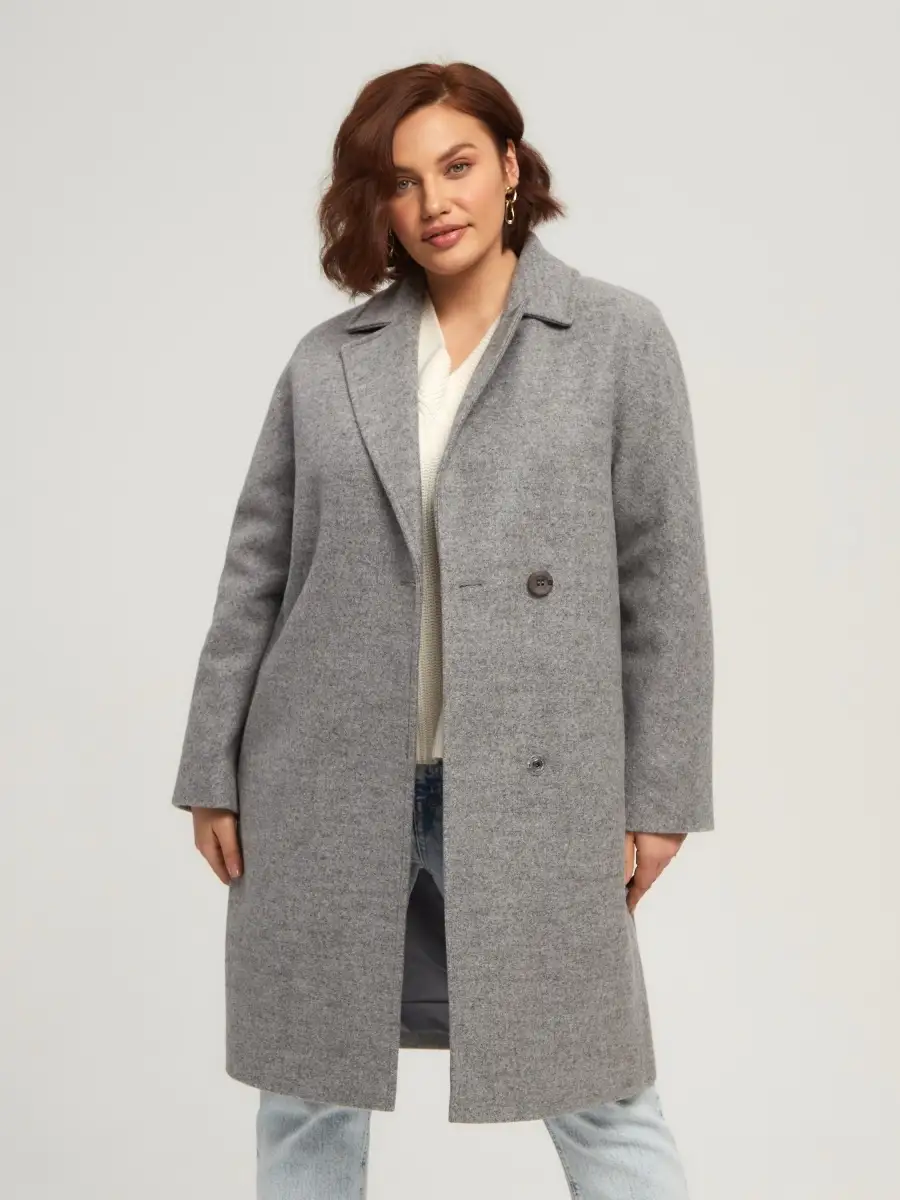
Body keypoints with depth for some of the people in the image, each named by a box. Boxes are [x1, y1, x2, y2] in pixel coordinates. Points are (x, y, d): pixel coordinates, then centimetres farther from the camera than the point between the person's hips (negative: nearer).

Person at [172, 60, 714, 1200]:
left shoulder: (618, 337, 0)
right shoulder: (327, 359, 5)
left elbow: (663, 575, -1)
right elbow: (256, 570, 8)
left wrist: (658, 793, -2)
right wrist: (214, 768, 6)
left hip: (534, 792, -2)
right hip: (325, 791, 3)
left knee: (603, 1099, 3)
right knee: (308, 1092, 14)